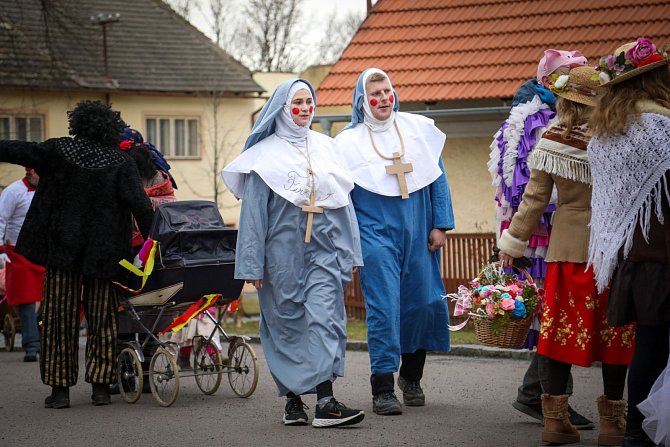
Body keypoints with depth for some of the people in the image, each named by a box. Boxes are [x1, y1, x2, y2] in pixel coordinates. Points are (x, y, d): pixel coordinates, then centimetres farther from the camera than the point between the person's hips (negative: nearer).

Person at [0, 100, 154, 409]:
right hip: (104, 253, 1)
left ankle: (60, 388, 5)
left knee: (59, 317, 6)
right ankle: (100, 386, 8)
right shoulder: (121, 163, -2)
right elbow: (139, 203, -11)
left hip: (61, 249, -1)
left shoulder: (58, 151, -2)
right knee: (102, 319, 10)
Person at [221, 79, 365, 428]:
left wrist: (349, 254, 10)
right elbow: (253, 211, 0)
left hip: (324, 249, 2)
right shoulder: (266, 154, 2)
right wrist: (252, 264, -4)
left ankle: (325, 401, -18)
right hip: (284, 251, -2)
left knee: (325, 319, -11)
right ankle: (292, 400, 16)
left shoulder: (325, 147, 11)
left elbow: (343, 200, 13)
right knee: (288, 323, 4)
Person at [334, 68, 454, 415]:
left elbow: (438, 180, 9)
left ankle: (411, 377, 27)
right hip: (376, 234, -3)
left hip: (418, 234, 3)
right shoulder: (348, 142, 2)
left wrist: (440, 225, 4)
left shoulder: (420, 129, 7)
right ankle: (383, 389, -7)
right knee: (383, 307, -10)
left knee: (424, 303, 6)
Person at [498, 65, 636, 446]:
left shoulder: (552, 141, -3)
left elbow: (535, 198, 0)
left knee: (565, 328, 7)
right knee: (613, 332, 4)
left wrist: (513, 242, 8)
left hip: (568, 246, 2)